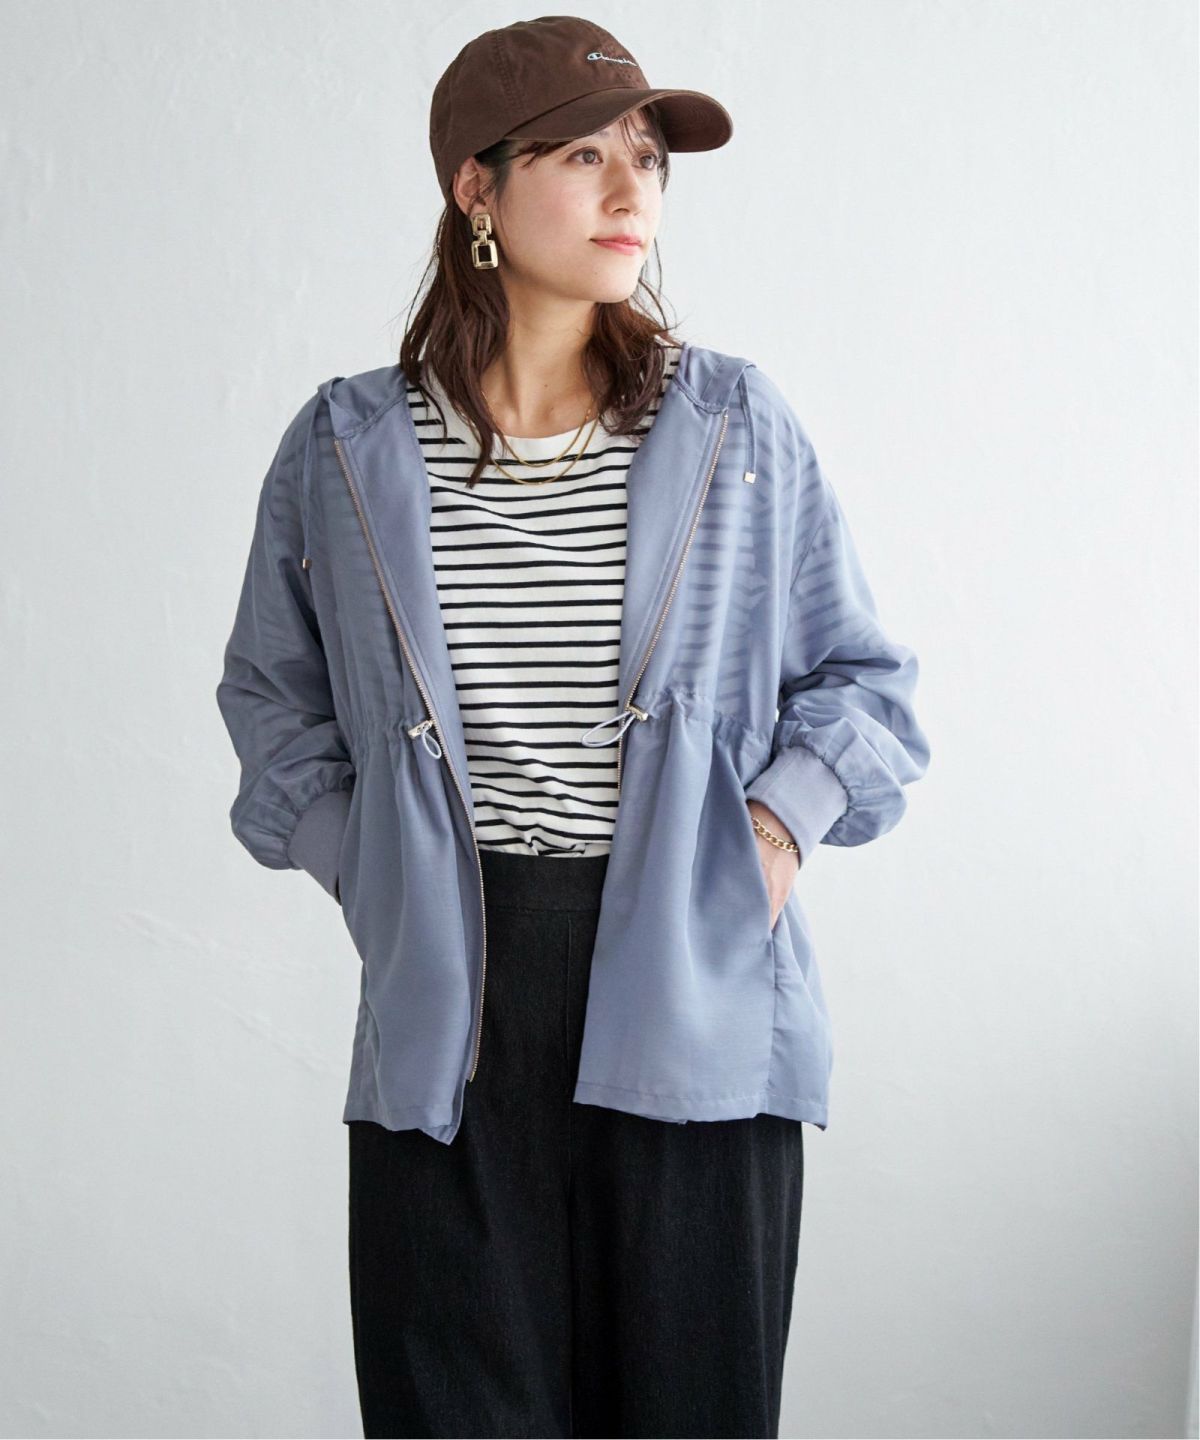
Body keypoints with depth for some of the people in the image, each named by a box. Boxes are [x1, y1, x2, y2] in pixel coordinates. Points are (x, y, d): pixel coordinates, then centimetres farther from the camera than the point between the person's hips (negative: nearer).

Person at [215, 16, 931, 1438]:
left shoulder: (738, 429, 5)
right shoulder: (345, 449, 5)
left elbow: (860, 679, 12)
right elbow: (272, 696, 18)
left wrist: (778, 828, -3)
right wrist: (361, 871, 6)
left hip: (692, 998, 0)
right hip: (448, 1008, 0)